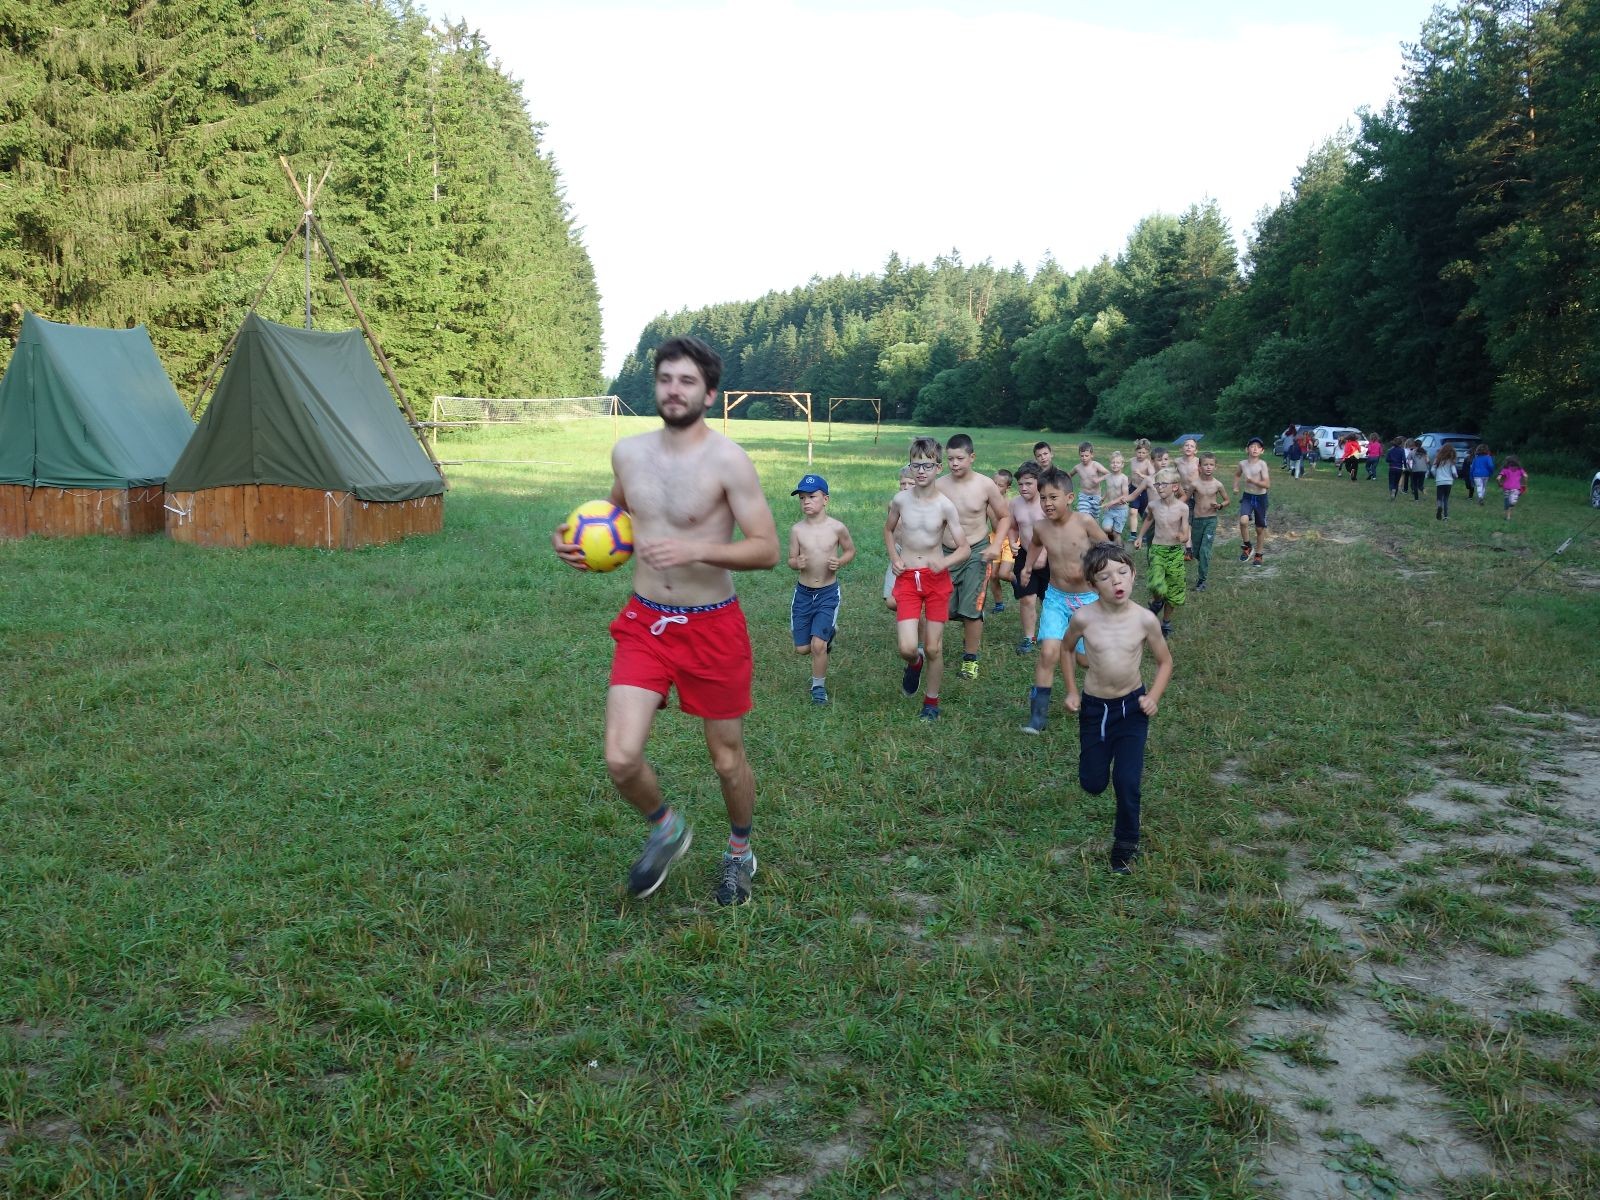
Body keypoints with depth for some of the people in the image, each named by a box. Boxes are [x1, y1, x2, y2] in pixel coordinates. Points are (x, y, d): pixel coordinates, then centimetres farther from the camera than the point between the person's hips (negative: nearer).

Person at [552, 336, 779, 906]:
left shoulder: (728, 461, -14)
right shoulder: (628, 451, 2)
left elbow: (767, 549, -16)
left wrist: (697, 548, -30)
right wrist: (579, 542, 2)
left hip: (711, 628, -3)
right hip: (644, 624, 3)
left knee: (727, 758, 11)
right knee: (621, 759, -9)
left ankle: (740, 852, 41)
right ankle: (666, 828, 24)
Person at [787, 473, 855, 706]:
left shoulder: (837, 527, -10)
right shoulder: (797, 529, -6)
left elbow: (851, 550, 7)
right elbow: (791, 559, 4)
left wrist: (839, 562, -14)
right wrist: (796, 563, -19)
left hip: (828, 593, -3)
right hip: (803, 592, 3)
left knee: (818, 645, -14)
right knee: (802, 649, 9)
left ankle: (819, 687, 10)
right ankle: (828, 632, 43)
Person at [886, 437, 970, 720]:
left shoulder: (945, 505, -10)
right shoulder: (901, 500, -4)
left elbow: (964, 548, -7)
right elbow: (888, 530, 16)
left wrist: (945, 562, -27)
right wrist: (894, 559, 2)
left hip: (937, 579, -1)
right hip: (907, 579, 1)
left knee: (934, 649, 5)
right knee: (906, 648, -11)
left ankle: (931, 702, 26)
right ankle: (915, 663, 26)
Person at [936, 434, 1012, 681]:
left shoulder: (986, 485, -10)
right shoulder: (939, 485, -9)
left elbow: (1004, 517, 3)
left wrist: (996, 545, -9)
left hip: (976, 553, -2)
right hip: (946, 553, 2)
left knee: (971, 609, -2)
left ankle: (970, 657, 14)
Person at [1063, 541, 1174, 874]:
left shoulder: (1144, 620, -15)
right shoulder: (1083, 618, -15)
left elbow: (1164, 662, 2)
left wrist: (1154, 696, -11)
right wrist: (1072, 691, 5)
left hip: (1132, 707, -1)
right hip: (1094, 708, 1)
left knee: (1127, 781, -8)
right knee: (1093, 784, 11)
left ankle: (1125, 846, 13)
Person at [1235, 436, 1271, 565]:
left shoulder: (1262, 464, -13)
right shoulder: (1242, 464, -2)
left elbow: (1267, 484, -19)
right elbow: (1237, 474, 21)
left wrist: (1252, 480, -29)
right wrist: (1235, 487, 9)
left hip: (1260, 498, -2)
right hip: (1247, 497, 2)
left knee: (1260, 528, 9)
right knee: (1243, 521, -24)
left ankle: (1259, 554, 27)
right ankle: (1246, 546, -2)